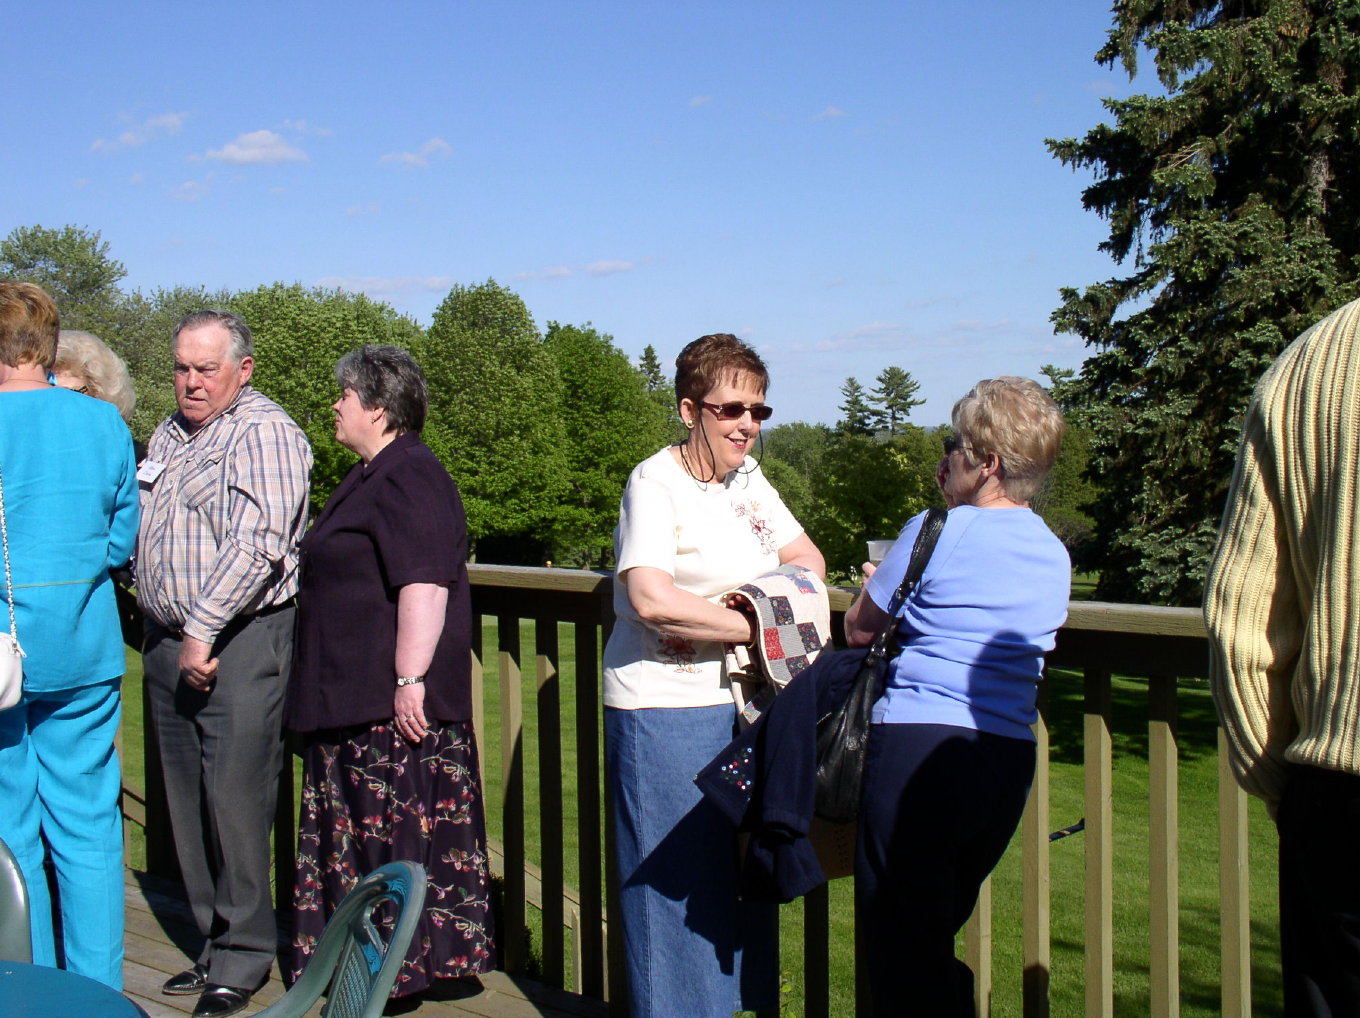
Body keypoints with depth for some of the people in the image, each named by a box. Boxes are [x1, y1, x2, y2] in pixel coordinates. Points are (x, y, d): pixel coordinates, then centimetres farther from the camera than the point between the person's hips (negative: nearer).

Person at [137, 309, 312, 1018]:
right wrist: (159, 627, 18)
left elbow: (256, 546, -20)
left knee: (235, 798, -5)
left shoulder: (263, 433, -10)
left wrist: (202, 630, -19)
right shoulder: (168, 434, 17)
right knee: (189, 800, 12)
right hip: (167, 640, 8)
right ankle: (213, 941, 24)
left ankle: (242, 957, 8)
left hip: (239, 641, -8)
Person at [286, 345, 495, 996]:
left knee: (391, 839, -3)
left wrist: (409, 679, -27)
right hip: (352, 699, 11)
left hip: (391, 705, -11)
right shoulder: (375, 477, 18)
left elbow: (423, 587, -25)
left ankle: (395, 967, 7)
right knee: (360, 834, 16)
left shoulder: (408, 479, -16)